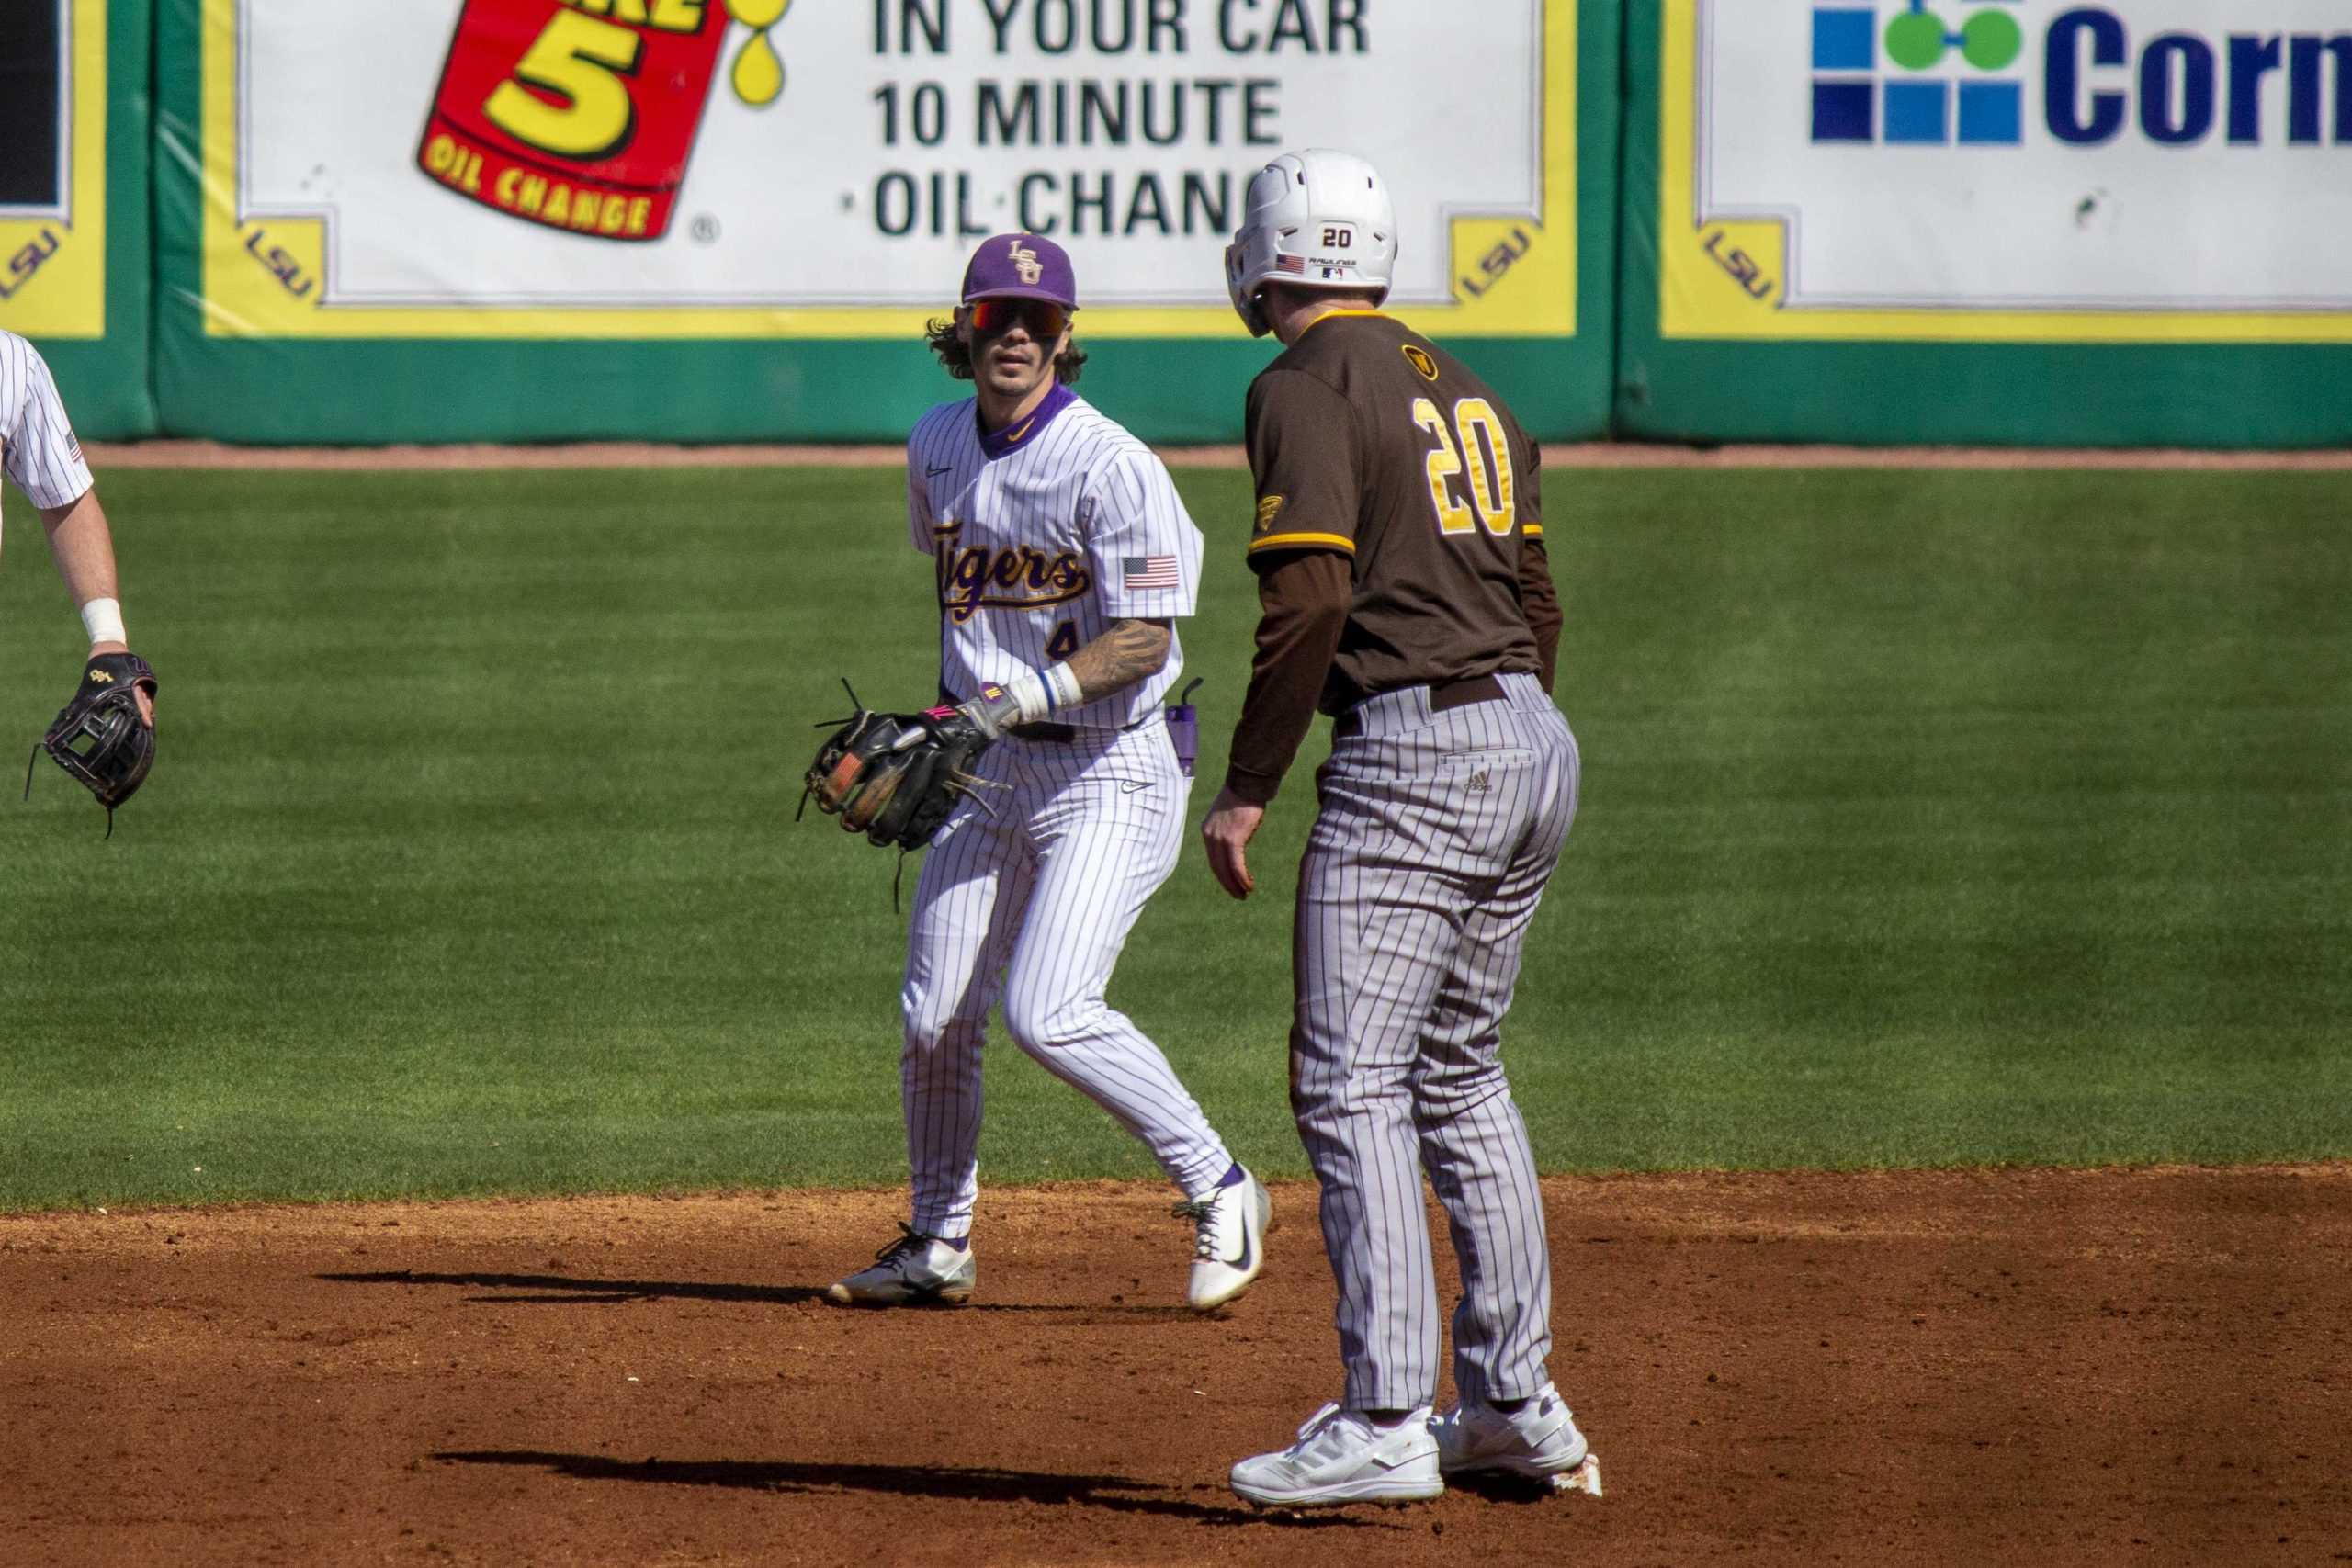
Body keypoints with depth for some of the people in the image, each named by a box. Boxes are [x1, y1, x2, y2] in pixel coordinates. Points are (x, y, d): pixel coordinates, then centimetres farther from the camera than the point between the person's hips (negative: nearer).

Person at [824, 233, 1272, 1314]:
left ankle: (1218, 1192, -4)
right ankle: (939, 1246, 24)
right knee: (934, 1020, 5)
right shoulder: (938, 447, 6)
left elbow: (1143, 639, -19)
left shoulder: (1111, 467, -17)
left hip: (1114, 772, -7)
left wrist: (1044, 687, -32)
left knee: (1048, 1011, -20)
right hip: (995, 768, 7)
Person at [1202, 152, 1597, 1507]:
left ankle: (1387, 1423, -14)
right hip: (1535, 747, 9)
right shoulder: (1465, 387, 19)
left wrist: (1249, 787, -13)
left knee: (1351, 1086, -8)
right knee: (1458, 1077, 19)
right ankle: (1518, 1405, 20)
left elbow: (1313, 596, -17)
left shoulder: (1306, 387, -7)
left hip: (1414, 749, -9)